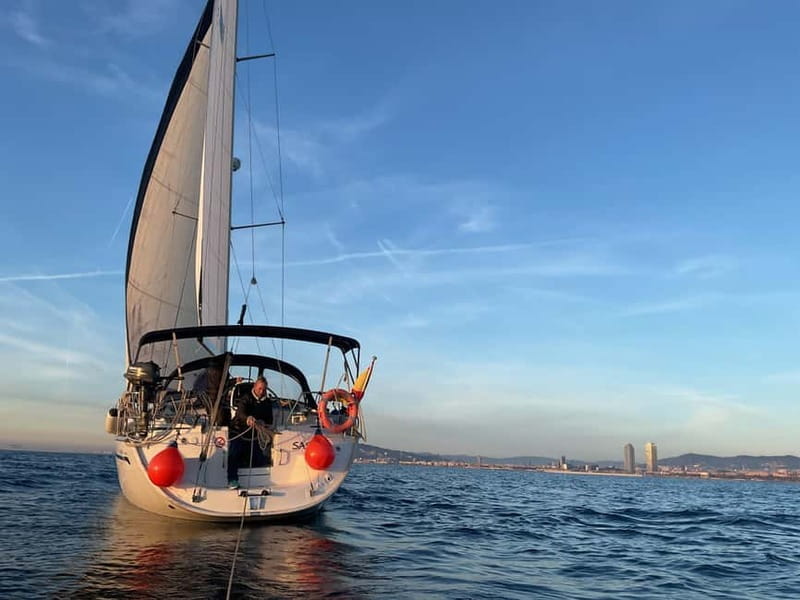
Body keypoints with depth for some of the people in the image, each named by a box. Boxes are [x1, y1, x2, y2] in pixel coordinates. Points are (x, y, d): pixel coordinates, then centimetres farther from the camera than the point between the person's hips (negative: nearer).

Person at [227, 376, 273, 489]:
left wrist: (263, 423, -21)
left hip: (253, 434, 5)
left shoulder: (267, 402, 4)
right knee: (234, 454, -23)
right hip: (238, 432, -5)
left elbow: (269, 420, 4)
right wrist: (247, 419, -55)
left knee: (259, 459, 3)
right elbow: (240, 413, -31)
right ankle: (232, 480, -20)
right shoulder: (246, 398, -13)